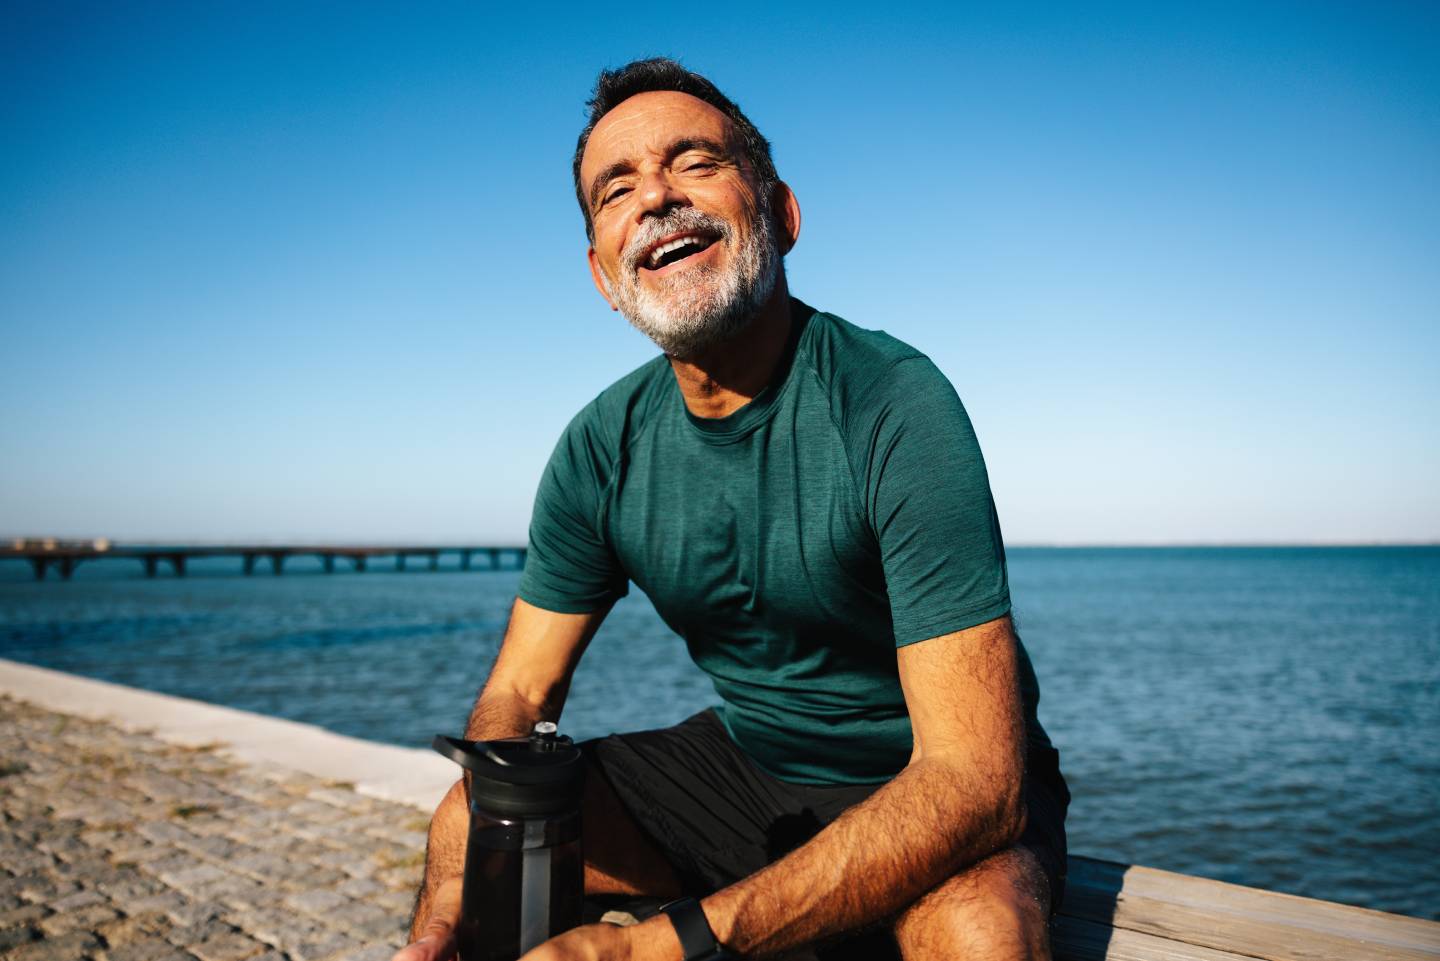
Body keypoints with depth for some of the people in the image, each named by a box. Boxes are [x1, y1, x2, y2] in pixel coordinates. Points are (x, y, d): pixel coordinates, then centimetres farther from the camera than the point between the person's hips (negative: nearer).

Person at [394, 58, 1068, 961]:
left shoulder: (894, 404, -26)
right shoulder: (601, 449, -7)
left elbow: (975, 776, -32)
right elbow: (519, 690, 2)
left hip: (930, 790, -4)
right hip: (743, 763, 5)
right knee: (465, 826, -8)